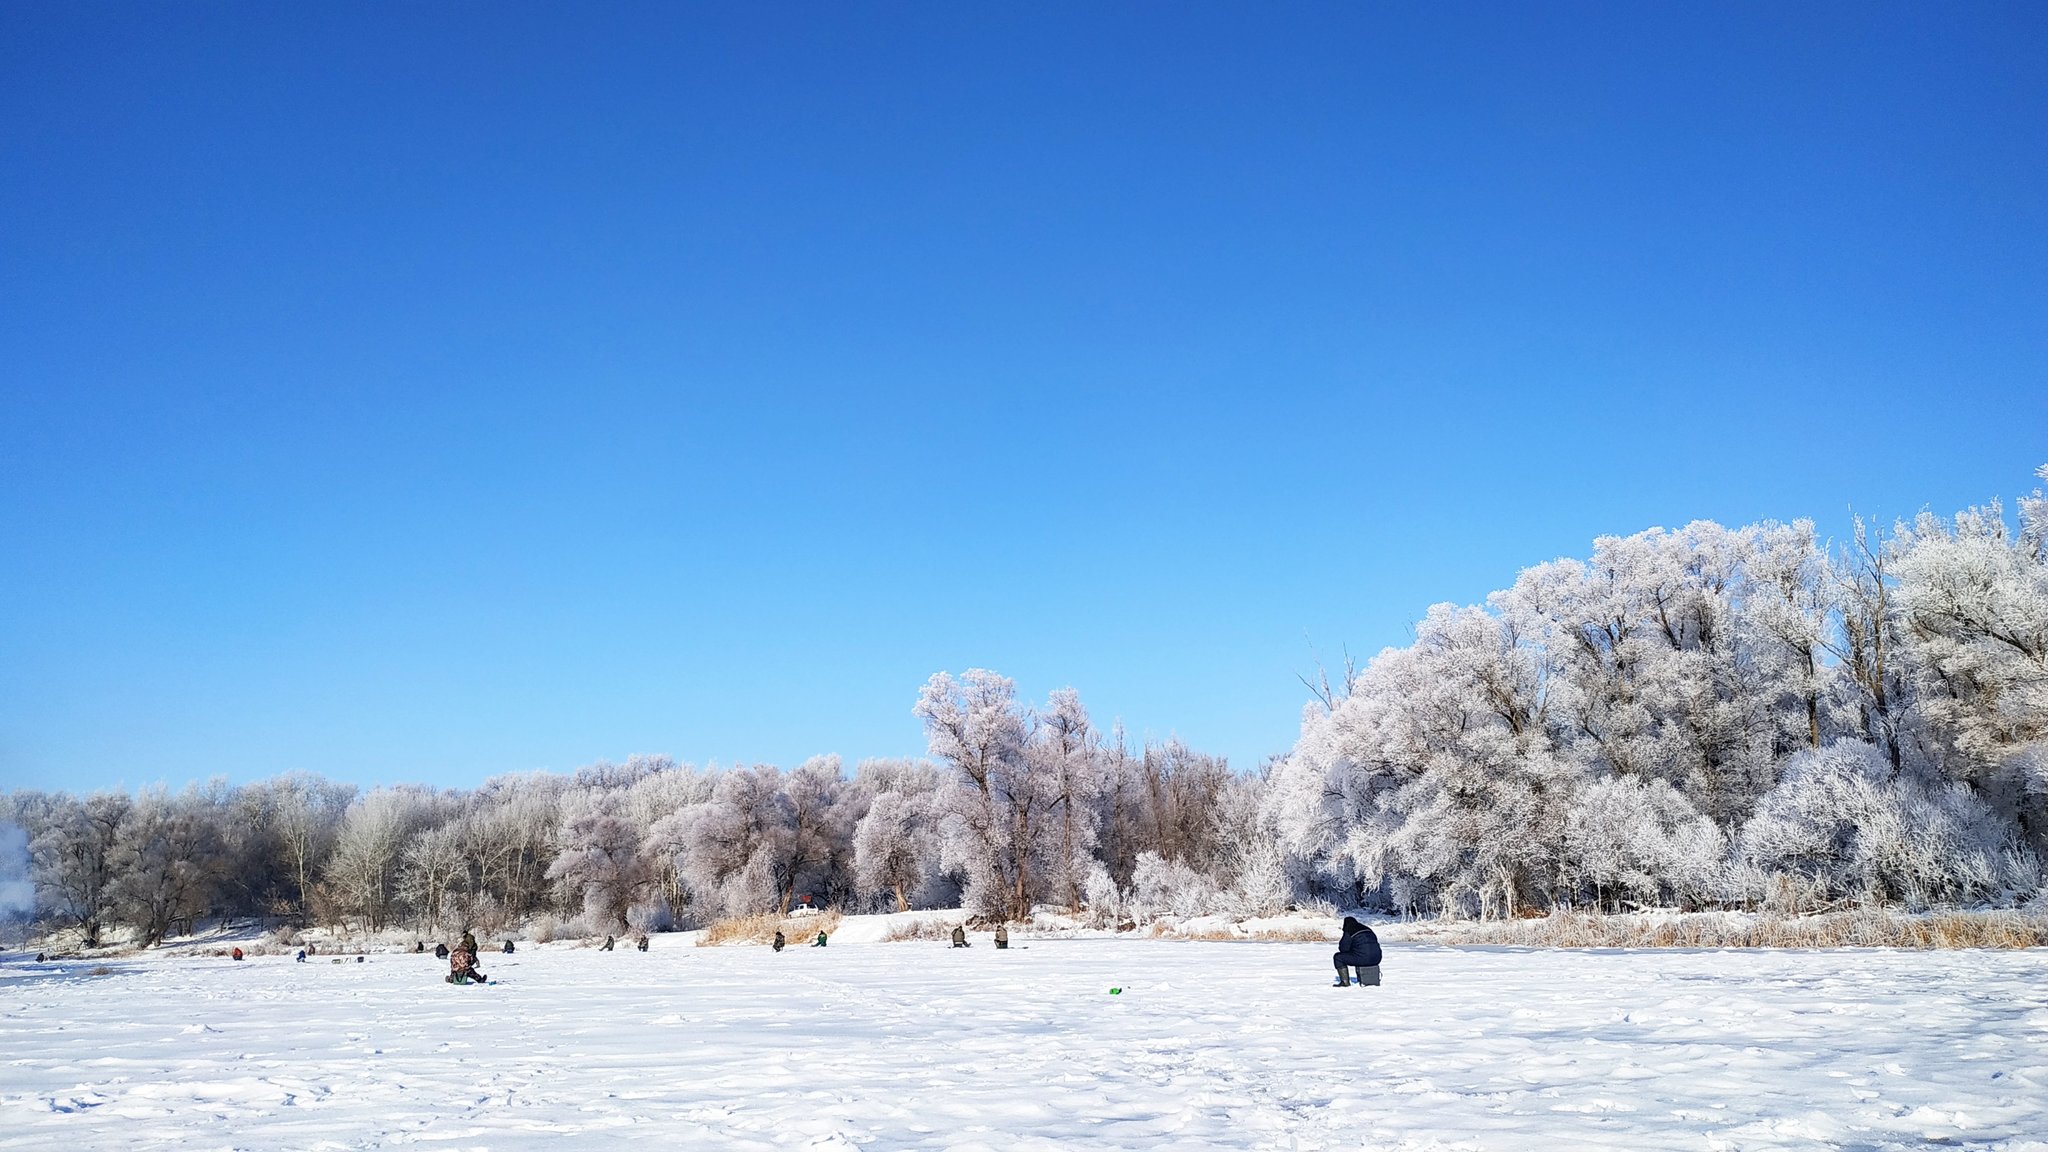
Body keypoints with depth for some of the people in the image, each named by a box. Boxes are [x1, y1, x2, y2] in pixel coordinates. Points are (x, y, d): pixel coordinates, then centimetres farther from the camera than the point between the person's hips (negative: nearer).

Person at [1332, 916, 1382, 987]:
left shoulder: (1348, 932, 1)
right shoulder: (1367, 929, 21)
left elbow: (1343, 948, -3)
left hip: (1362, 958, -7)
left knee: (1338, 957, 10)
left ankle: (1345, 982, 4)